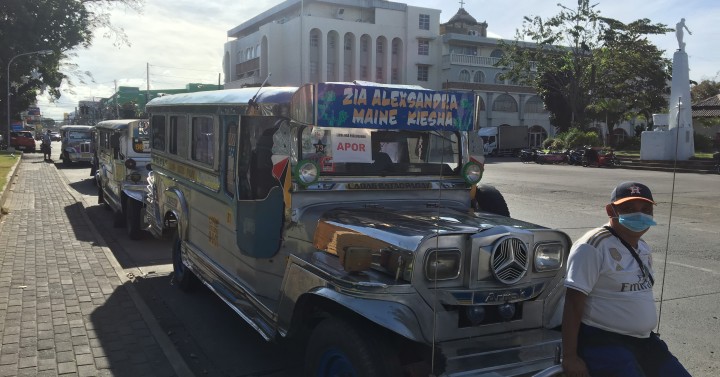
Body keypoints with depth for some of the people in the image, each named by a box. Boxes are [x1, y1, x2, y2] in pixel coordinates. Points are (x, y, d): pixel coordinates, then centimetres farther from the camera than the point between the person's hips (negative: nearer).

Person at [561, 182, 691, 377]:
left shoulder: (643, 248, 12)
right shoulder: (594, 246, -16)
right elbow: (573, 303, -20)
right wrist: (569, 357, -23)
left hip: (644, 340, 9)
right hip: (602, 341, -9)